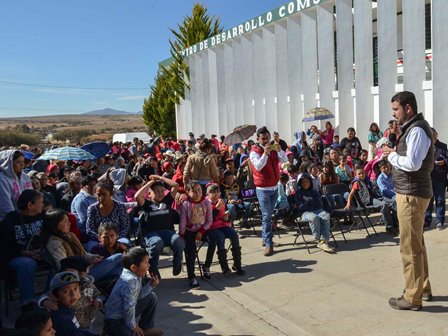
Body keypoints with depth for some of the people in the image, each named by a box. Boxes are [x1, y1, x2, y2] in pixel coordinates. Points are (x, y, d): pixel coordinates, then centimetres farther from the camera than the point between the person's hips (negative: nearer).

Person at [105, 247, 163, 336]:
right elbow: (129, 307, -28)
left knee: (152, 297, 15)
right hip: (115, 321, -10)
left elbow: (138, 295, 9)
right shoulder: (130, 281, -30)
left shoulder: (136, 276, -1)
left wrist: (150, 284, -1)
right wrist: (133, 326, -16)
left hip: (127, 313, 10)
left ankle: (145, 328, 23)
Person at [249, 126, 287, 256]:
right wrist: (265, 153, -30)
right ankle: (268, 244, -6)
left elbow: (285, 160, 0)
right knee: (267, 216, -8)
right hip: (263, 189, -6)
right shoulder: (254, 151, -10)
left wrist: (279, 150, -16)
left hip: (274, 187, 6)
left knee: (269, 215, 15)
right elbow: (258, 166, -24)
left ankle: (265, 238, 27)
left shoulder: (273, 149, 9)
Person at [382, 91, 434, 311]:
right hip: (411, 192, 11)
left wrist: (392, 155, -11)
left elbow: (412, 163, -25)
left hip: (411, 194, -11)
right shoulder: (411, 128, 15)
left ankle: (412, 298, 6)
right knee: (417, 244, 19)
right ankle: (423, 288, 33)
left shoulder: (417, 130, -16)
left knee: (410, 247, -3)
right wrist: (395, 153, 5)